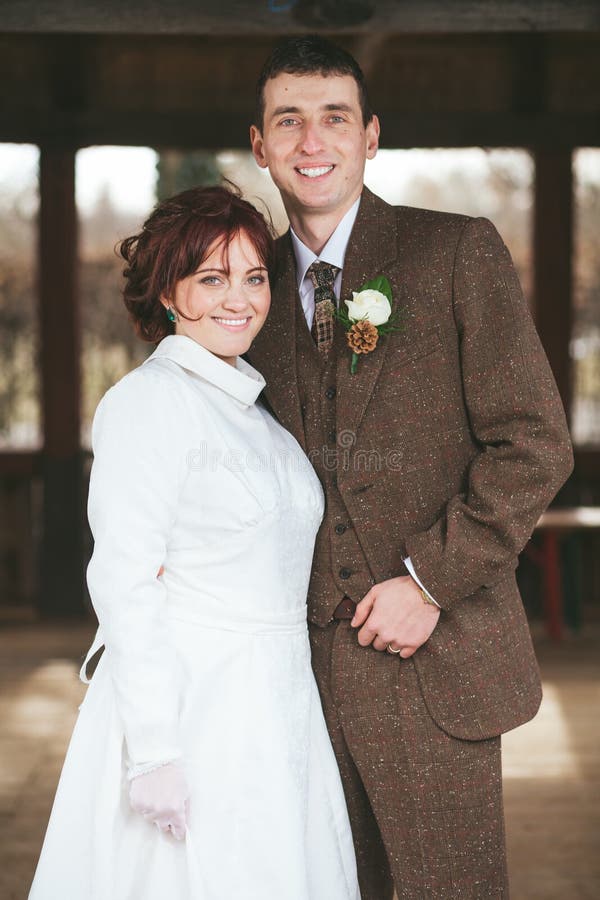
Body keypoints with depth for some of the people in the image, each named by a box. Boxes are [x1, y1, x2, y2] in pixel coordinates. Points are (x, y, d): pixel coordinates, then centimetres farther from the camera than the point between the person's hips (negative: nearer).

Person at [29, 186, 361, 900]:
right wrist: (153, 750, -20)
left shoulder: (247, 406, 15)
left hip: (274, 704, 8)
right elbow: (123, 581, -16)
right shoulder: (150, 400, -11)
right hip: (189, 703, -8)